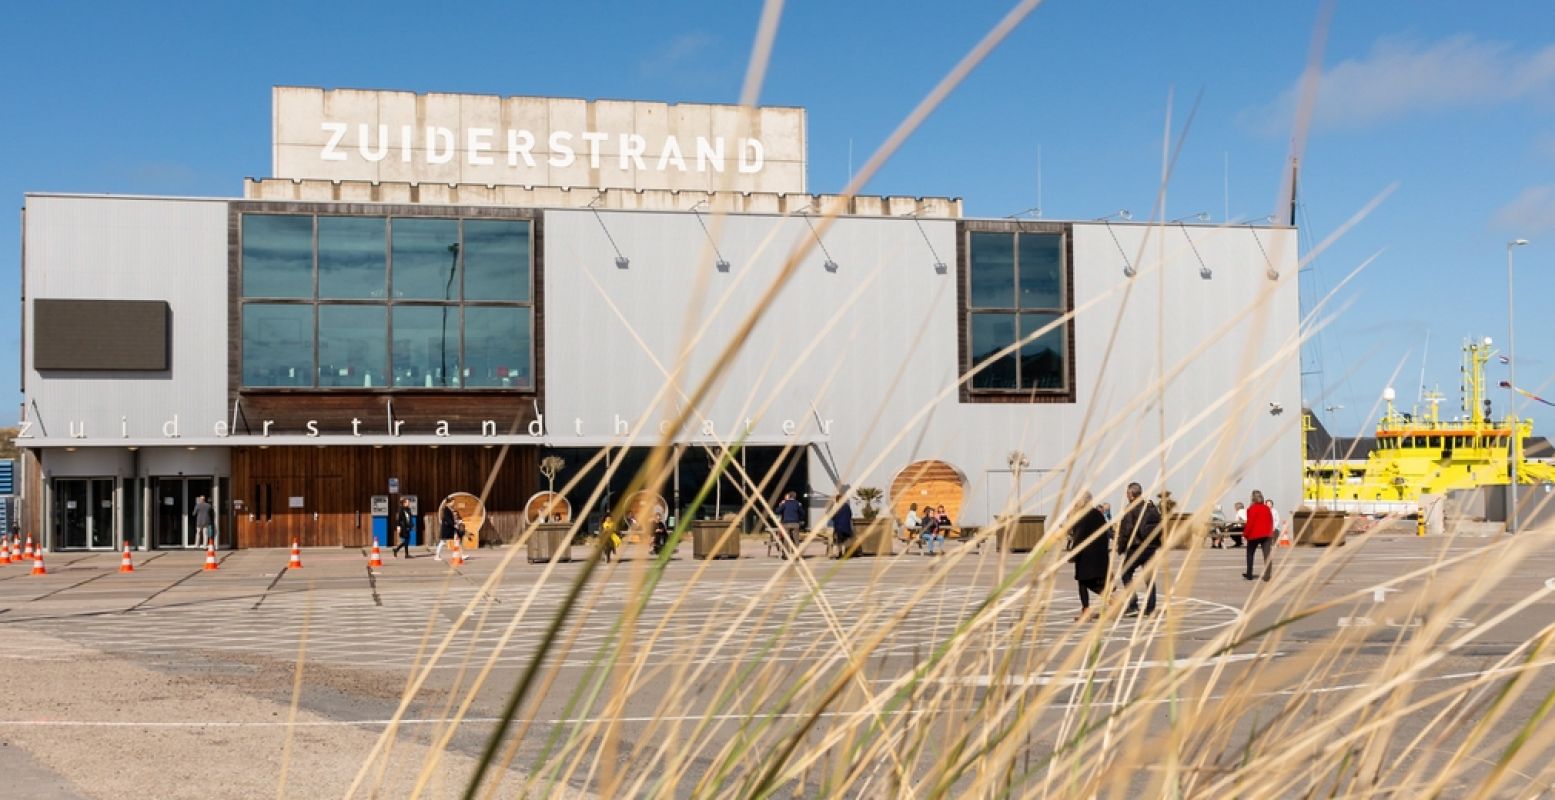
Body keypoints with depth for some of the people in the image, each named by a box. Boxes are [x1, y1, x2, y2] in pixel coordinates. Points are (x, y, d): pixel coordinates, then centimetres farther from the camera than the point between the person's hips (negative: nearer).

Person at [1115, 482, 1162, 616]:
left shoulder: (1129, 509, -11)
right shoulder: (1153, 507, 9)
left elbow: (1125, 530, -15)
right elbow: (1160, 527, 13)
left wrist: (1120, 548, -6)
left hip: (1136, 548, -6)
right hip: (1152, 547, 6)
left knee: (1126, 574, 7)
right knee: (1150, 577, 11)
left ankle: (1133, 605, -4)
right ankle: (1150, 608, 11)